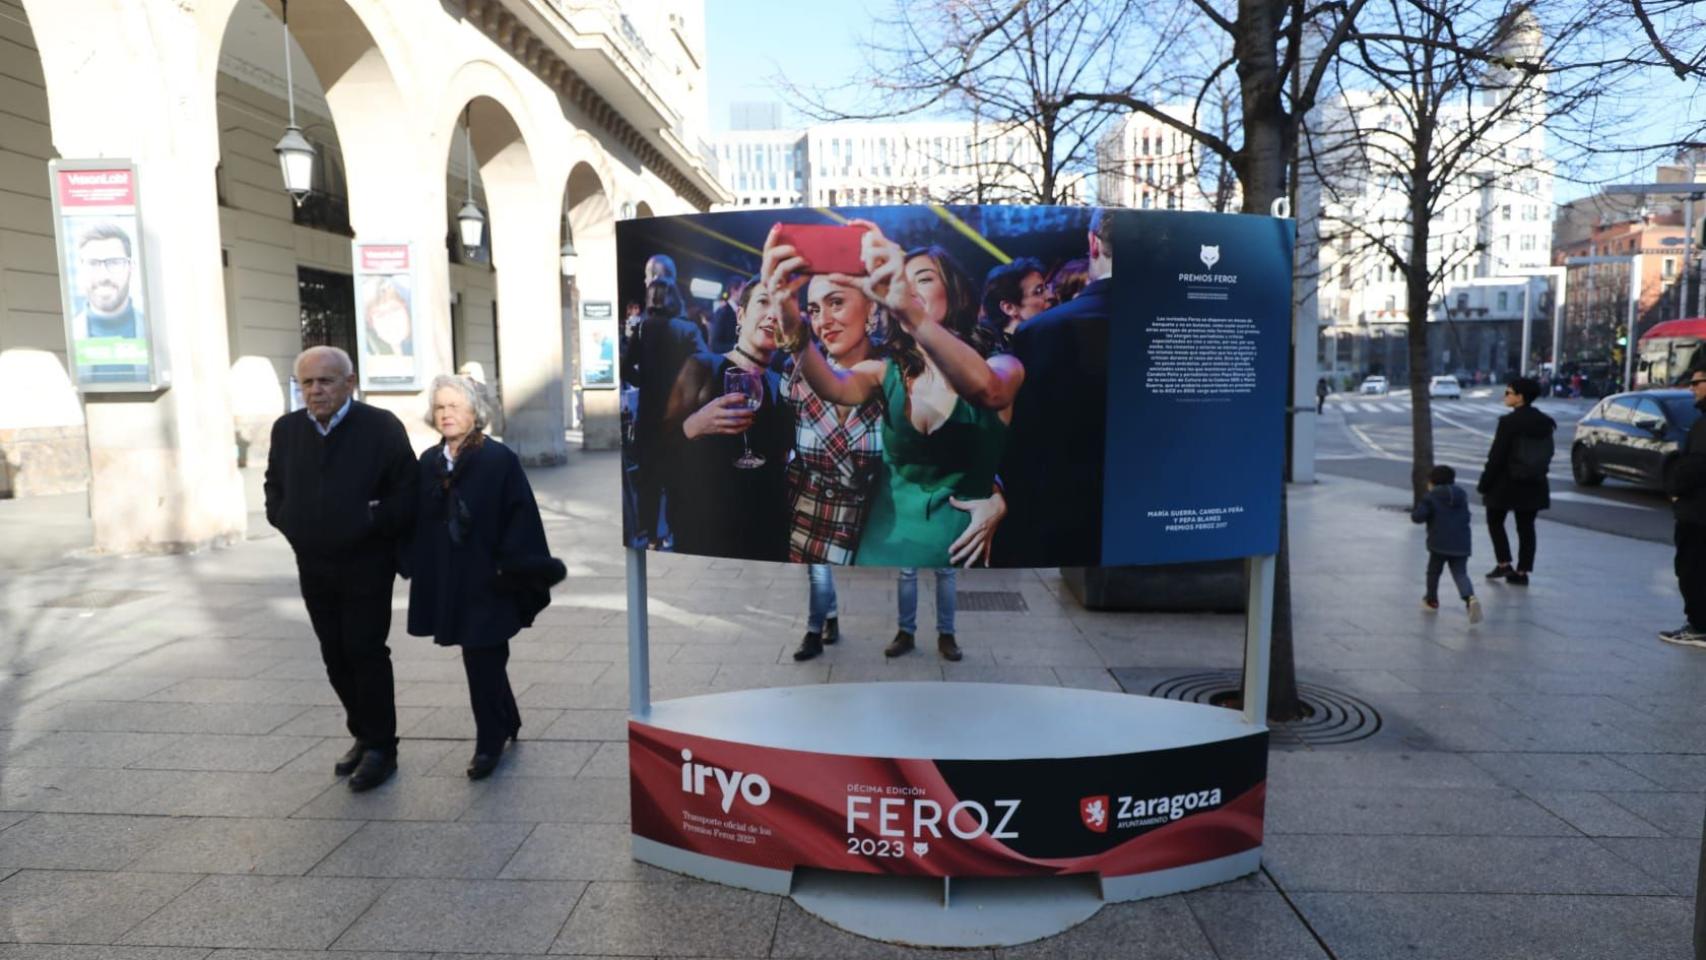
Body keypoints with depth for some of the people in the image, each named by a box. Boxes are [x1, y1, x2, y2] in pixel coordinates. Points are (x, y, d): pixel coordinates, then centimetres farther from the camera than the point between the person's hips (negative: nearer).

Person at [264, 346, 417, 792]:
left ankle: (380, 748, 9)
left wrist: (373, 523, -16)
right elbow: (274, 485, 19)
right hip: (313, 567, 5)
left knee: (366, 653, -2)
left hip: (366, 565, -5)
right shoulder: (286, 429, 7)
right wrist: (286, 521, 4)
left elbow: (407, 492, -10)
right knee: (336, 656, 12)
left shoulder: (382, 426, -9)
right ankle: (364, 736, 27)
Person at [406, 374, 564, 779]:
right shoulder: (429, 462, 7)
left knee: (482, 663, 0)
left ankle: (490, 742, 15)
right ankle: (506, 723, 35)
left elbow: (520, 518, -14)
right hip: (447, 580, 6)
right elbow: (418, 520, 10)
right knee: (483, 660, 17)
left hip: (487, 580, -6)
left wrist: (513, 572, -18)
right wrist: (418, 568, 6)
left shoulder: (500, 459, -11)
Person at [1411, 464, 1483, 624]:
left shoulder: (1431, 497, -5)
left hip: (1439, 544, -4)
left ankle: (1431, 600, 25)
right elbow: (1466, 517, 23)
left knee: (1433, 572, 14)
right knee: (1460, 573, 1)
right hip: (1461, 544, 4)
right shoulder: (1462, 495, 14)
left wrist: (1414, 515, 7)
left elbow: (1418, 516, -14)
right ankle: (1470, 598, -23)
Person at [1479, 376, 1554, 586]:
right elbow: (1548, 453, 10)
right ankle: (1522, 572, 12)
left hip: (1506, 482, -6)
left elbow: (1497, 456, -16)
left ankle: (1504, 564, 5)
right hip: (1534, 484, 6)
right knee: (1526, 527, 10)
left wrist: (1484, 483, -10)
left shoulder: (1509, 422, -17)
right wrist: (1539, 472, 18)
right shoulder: (1545, 422, 5)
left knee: (1495, 521, 11)